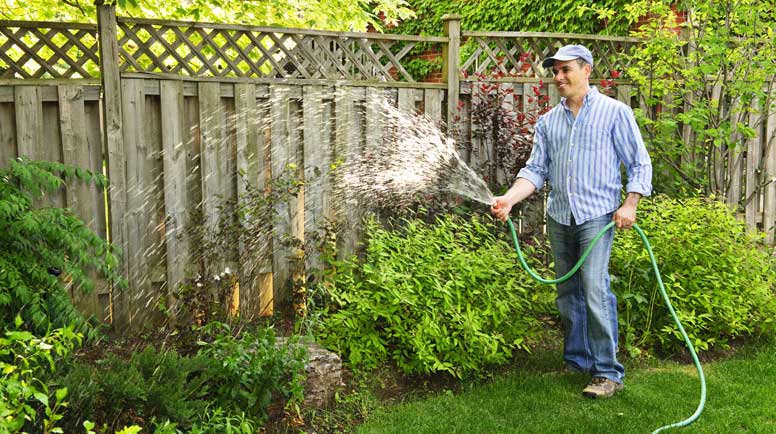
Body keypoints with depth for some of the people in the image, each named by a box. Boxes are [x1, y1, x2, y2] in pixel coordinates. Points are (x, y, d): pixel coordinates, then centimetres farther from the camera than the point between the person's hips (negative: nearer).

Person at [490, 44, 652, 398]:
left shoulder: (615, 112, 1)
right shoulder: (548, 121, 13)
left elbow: (640, 164, 2)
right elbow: (536, 169, 8)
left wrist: (630, 204, -11)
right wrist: (509, 198, -8)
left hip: (597, 214, -5)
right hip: (558, 217, 5)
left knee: (595, 291, -14)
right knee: (567, 293, 10)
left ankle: (608, 372, -6)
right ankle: (577, 361, 22)